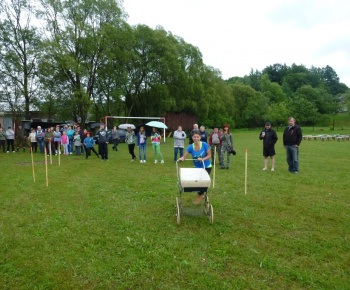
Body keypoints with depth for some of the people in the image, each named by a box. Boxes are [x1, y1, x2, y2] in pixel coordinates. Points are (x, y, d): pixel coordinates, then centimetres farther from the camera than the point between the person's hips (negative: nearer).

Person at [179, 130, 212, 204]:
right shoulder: (190, 147, -14)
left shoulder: (204, 145, -19)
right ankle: (201, 193, 40)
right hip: (197, 168, 3)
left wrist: (203, 159, -28)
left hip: (206, 167, -3)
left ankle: (200, 195, 21)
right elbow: (184, 157, -17)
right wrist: (181, 159, -39)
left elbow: (209, 155, -11)